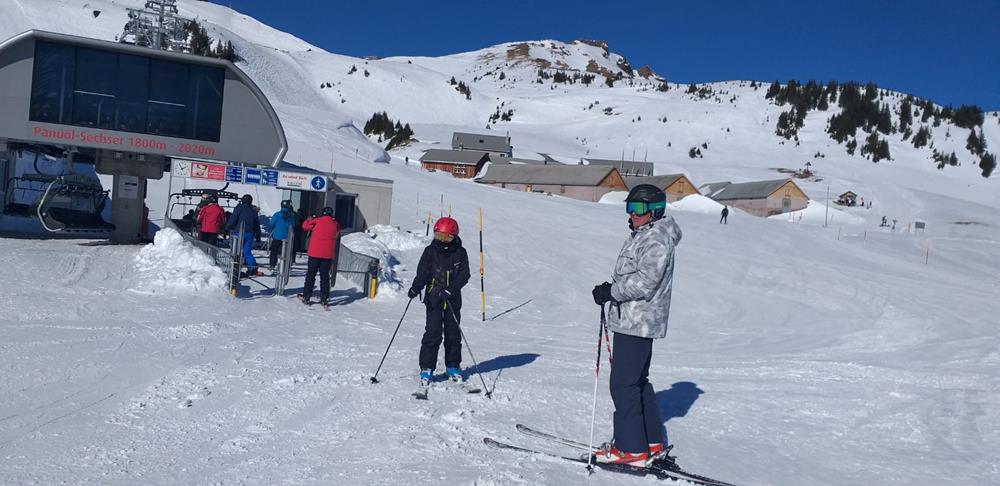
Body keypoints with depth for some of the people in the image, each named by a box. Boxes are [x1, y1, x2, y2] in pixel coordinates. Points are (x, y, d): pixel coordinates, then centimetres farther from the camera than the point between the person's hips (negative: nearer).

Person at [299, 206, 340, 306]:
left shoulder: (317, 220, -6)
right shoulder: (334, 223, 1)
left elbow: (305, 226, 5)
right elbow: (338, 230, 22)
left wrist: (311, 218, 20)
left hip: (315, 253, -2)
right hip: (328, 254, 2)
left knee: (311, 274, 7)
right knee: (325, 276, 8)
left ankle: (306, 296, 9)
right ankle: (324, 298, 6)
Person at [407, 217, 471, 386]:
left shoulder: (460, 253, 1)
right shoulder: (430, 251, 1)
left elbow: (464, 275, -6)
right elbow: (422, 273, -3)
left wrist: (451, 290, -20)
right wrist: (416, 288, -21)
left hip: (453, 300, 1)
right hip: (433, 299, -1)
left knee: (453, 334, 11)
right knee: (433, 334, -7)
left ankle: (453, 367, 25)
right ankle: (426, 368, 1)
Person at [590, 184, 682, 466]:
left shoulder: (657, 240, -15)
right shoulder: (642, 236, 18)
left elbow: (645, 282, -24)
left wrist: (611, 291, -18)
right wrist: (612, 292, 10)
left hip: (637, 322, -11)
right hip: (634, 320, 11)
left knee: (623, 383, -8)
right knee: (638, 381, 18)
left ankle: (632, 449, -1)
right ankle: (652, 442, 28)